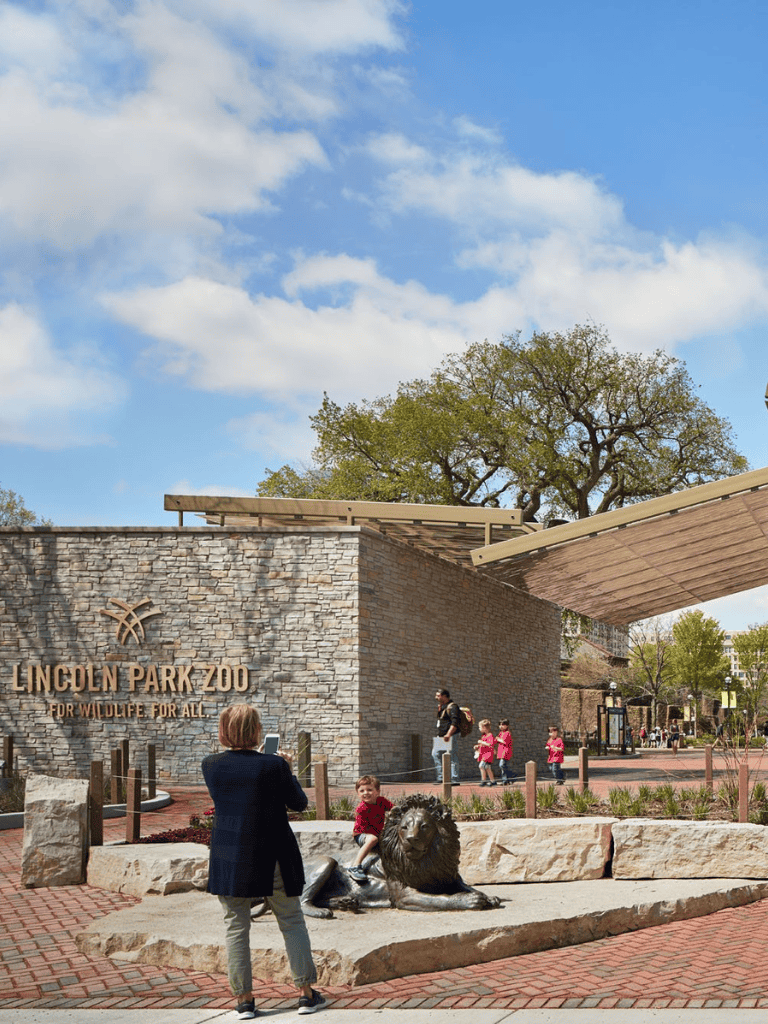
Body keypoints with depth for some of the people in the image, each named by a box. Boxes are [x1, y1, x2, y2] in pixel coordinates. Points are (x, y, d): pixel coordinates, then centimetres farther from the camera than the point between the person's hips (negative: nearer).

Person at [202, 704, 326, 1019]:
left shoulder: (211, 765, -5)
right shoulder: (273, 766, -15)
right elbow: (299, 803, -3)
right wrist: (287, 769, 10)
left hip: (228, 860, 2)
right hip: (272, 857, -2)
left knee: (236, 928, 10)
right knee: (292, 922, 11)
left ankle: (243, 1000, 13)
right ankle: (307, 994, 15)